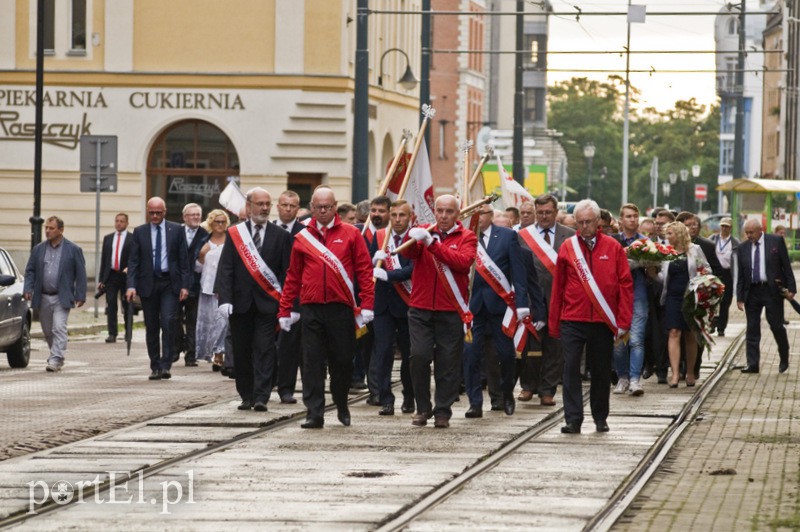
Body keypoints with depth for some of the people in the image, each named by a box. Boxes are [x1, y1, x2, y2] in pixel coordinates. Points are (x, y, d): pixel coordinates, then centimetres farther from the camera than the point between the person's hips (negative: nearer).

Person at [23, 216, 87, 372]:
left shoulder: (73, 250, -1)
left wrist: (80, 296, -7)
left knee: (59, 328, -15)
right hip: (43, 298, 4)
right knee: (47, 331, 12)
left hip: (62, 298, -4)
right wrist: (27, 289, -5)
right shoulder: (38, 249, 9)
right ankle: (56, 356, 27)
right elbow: (30, 271, 10)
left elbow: (80, 274, -1)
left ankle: (56, 360, -17)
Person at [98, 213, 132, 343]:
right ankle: (112, 334, -8)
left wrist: (129, 268, -22)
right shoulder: (108, 238, 14)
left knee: (127, 305, 6)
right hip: (111, 275, 3)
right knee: (111, 305, -6)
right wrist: (101, 279, 10)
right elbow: (104, 259, 14)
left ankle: (128, 332, 21)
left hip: (126, 276, -3)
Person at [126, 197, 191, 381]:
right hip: (148, 283, 2)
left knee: (168, 322, -15)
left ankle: (165, 365, -13)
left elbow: (183, 259, 4)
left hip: (169, 284, -2)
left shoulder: (176, 230, 4)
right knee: (151, 328, 5)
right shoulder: (139, 232, 6)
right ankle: (155, 367, 12)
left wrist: (184, 285, -4)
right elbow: (133, 261, 3)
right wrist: (131, 286, -9)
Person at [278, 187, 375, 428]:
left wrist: (367, 305, -7)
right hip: (311, 309, 1)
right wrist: (285, 310, 8)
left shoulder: (351, 234, 4)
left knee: (342, 361, 6)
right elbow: (293, 277, 12)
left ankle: (342, 406, 26)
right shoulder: (302, 238, 9)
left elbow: (365, 270, 1)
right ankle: (314, 413, 0)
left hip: (341, 308, -1)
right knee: (312, 362, -2)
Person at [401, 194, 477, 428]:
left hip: (451, 311, -1)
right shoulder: (424, 232, 9)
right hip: (420, 308, 1)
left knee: (448, 362, 1)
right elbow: (409, 253, -8)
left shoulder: (466, 237, 4)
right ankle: (422, 408, 6)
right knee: (419, 356, -9)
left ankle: (443, 411, 11)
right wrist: (412, 237, -30)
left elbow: (464, 261, -15)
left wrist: (433, 245, -23)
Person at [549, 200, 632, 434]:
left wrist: (623, 322, -4)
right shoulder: (568, 247, 3)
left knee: (601, 371, 8)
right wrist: (554, 324, 4)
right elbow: (558, 287, 6)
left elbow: (625, 285, 2)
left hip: (603, 321, 0)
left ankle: (600, 418, 21)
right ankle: (573, 419, -5)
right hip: (572, 320, 0)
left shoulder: (613, 248, 2)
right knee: (571, 368, -7)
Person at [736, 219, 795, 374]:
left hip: (772, 290, -3)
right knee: (752, 329, 2)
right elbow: (740, 275, 8)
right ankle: (753, 364, 5)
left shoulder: (776, 241, -1)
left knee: (776, 326, 2)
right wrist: (740, 297, 2)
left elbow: (786, 266, -1)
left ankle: (784, 359, 22)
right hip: (752, 290, 3)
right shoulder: (743, 248, 6)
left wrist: (791, 288, -6)